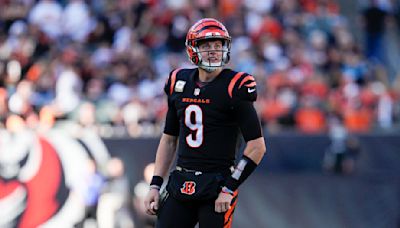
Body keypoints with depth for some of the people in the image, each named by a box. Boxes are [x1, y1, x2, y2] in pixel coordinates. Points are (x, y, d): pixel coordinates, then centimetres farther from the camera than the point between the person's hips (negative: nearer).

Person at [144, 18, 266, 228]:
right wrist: (155, 185, 11)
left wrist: (229, 188, -14)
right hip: (181, 184, 5)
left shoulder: (234, 87, -8)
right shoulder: (180, 83, 9)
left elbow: (257, 146, -9)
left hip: (216, 185, -5)